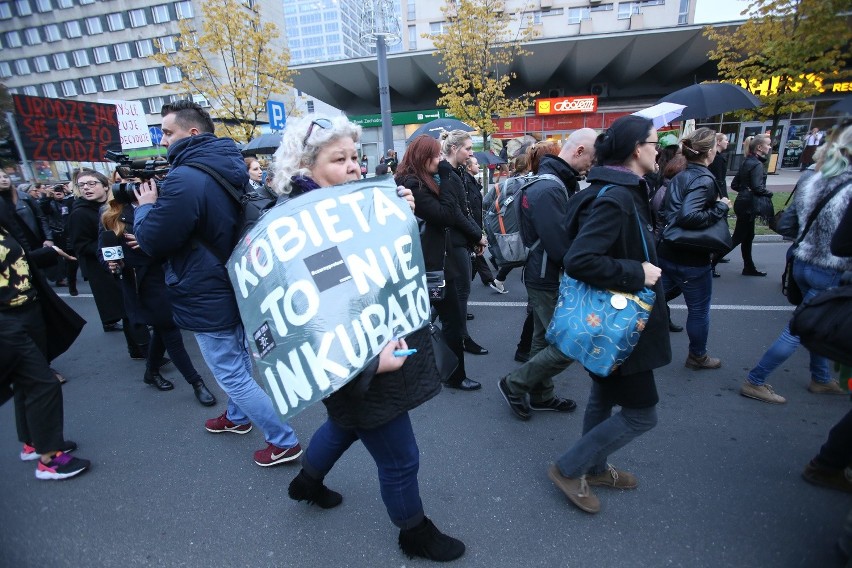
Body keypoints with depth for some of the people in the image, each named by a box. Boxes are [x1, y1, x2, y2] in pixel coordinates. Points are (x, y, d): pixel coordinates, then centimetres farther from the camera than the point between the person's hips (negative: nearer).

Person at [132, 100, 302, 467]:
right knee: (237, 361, 25)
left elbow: (152, 241, -18)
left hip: (207, 297, -9)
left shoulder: (185, 179, -25)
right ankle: (237, 418, 48)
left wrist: (145, 207, -1)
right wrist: (159, 206, 8)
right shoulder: (228, 170, 5)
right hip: (237, 283, 9)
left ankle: (284, 442, 15)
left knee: (233, 376, 3)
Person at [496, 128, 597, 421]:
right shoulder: (548, 189, -23)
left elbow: (569, 230, 14)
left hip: (547, 277, 10)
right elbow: (560, 246, -27)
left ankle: (540, 395, 36)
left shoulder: (560, 183, 11)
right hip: (550, 280, -10)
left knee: (545, 339, 19)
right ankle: (514, 384, 12)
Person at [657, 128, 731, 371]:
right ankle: (697, 357, 29)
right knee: (699, 310, 12)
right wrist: (721, 208, -20)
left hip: (667, 253, 7)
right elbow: (688, 216, -33)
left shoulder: (679, 177, 7)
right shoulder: (705, 180, -19)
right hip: (692, 259, -7)